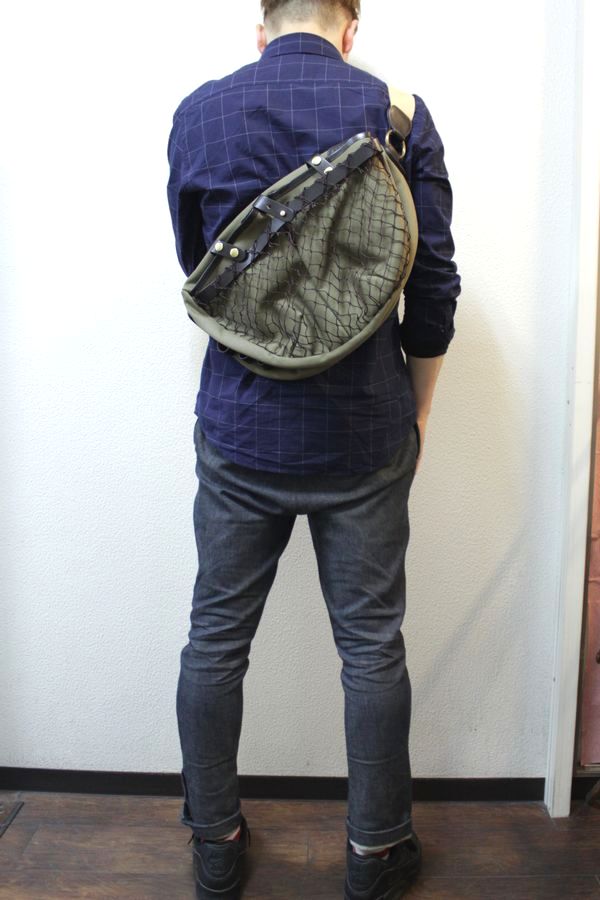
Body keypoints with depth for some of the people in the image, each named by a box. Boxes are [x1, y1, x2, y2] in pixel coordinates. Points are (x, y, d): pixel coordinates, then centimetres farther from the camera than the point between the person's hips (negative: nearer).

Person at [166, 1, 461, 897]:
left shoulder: (197, 114, 2)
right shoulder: (396, 111, -2)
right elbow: (433, 288, -2)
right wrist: (418, 409, 12)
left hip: (239, 428, 1)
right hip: (363, 435, 0)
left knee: (215, 641, 15)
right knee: (372, 646, 13)